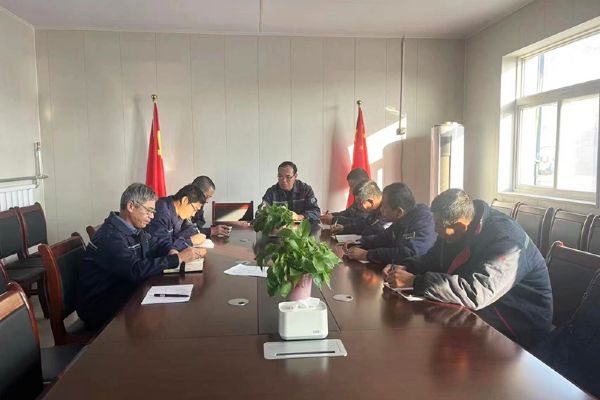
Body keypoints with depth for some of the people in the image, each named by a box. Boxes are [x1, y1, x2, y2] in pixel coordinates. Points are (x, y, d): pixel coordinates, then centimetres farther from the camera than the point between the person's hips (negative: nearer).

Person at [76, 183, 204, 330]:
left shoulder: (134, 229, 5)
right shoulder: (110, 236, -25)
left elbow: (155, 243, 20)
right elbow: (137, 270, -33)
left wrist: (171, 251, -4)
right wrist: (178, 258, -28)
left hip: (125, 295, 8)